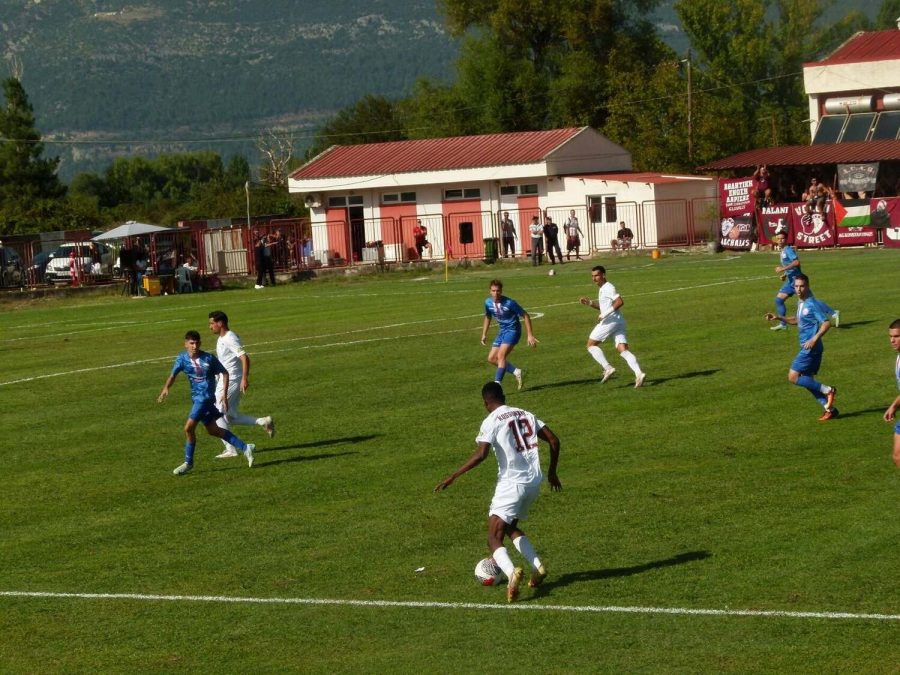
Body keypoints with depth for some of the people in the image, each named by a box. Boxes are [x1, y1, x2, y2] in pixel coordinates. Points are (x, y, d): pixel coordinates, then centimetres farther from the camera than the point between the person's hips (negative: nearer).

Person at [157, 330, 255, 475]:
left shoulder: (208, 358, -12)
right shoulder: (182, 358, -3)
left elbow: (225, 373, -2)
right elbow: (173, 375, -15)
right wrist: (166, 388, -35)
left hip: (205, 397, -6)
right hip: (196, 397, 6)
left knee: (189, 428, -12)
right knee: (213, 430, 15)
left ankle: (188, 462, 4)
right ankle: (245, 448, 25)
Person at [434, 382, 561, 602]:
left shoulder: (491, 421, -6)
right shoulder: (526, 415, 14)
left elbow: (481, 454, -19)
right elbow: (553, 440, 12)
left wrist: (453, 476, -15)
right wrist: (552, 472, 24)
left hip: (511, 483, -7)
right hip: (534, 482, 7)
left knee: (494, 539, -6)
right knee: (510, 527, 28)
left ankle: (512, 573, -34)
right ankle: (537, 567, 13)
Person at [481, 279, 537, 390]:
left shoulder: (509, 303, -23)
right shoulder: (488, 303, -4)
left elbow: (525, 316, -14)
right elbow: (487, 317, 18)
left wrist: (530, 335, -16)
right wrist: (484, 334, 16)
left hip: (513, 330, -7)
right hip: (502, 331, 7)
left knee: (501, 356, -22)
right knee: (491, 358, 4)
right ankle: (516, 372, 16)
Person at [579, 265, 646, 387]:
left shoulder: (608, 288, -8)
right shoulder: (602, 289, 22)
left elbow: (620, 302, -21)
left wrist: (606, 313, -21)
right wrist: (590, 303, 20)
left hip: (610, 321, -10)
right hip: (618, 322, 10)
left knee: (591, 345, 2)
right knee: (623, 351, -1)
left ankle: (607, 368, -9)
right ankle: (639, 373, -18)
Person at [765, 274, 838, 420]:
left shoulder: (813, 304, -15)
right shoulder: (800, 303, 12)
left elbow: (826, 323, -19)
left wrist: (814, 339, -27)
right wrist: (779, 317, 19)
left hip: (811, 347, -9)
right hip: (806, 348, 9)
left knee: (793, 377, -11)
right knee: (807, 381, 12)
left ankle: (827, 390, -4)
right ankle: (829, 408, 16)